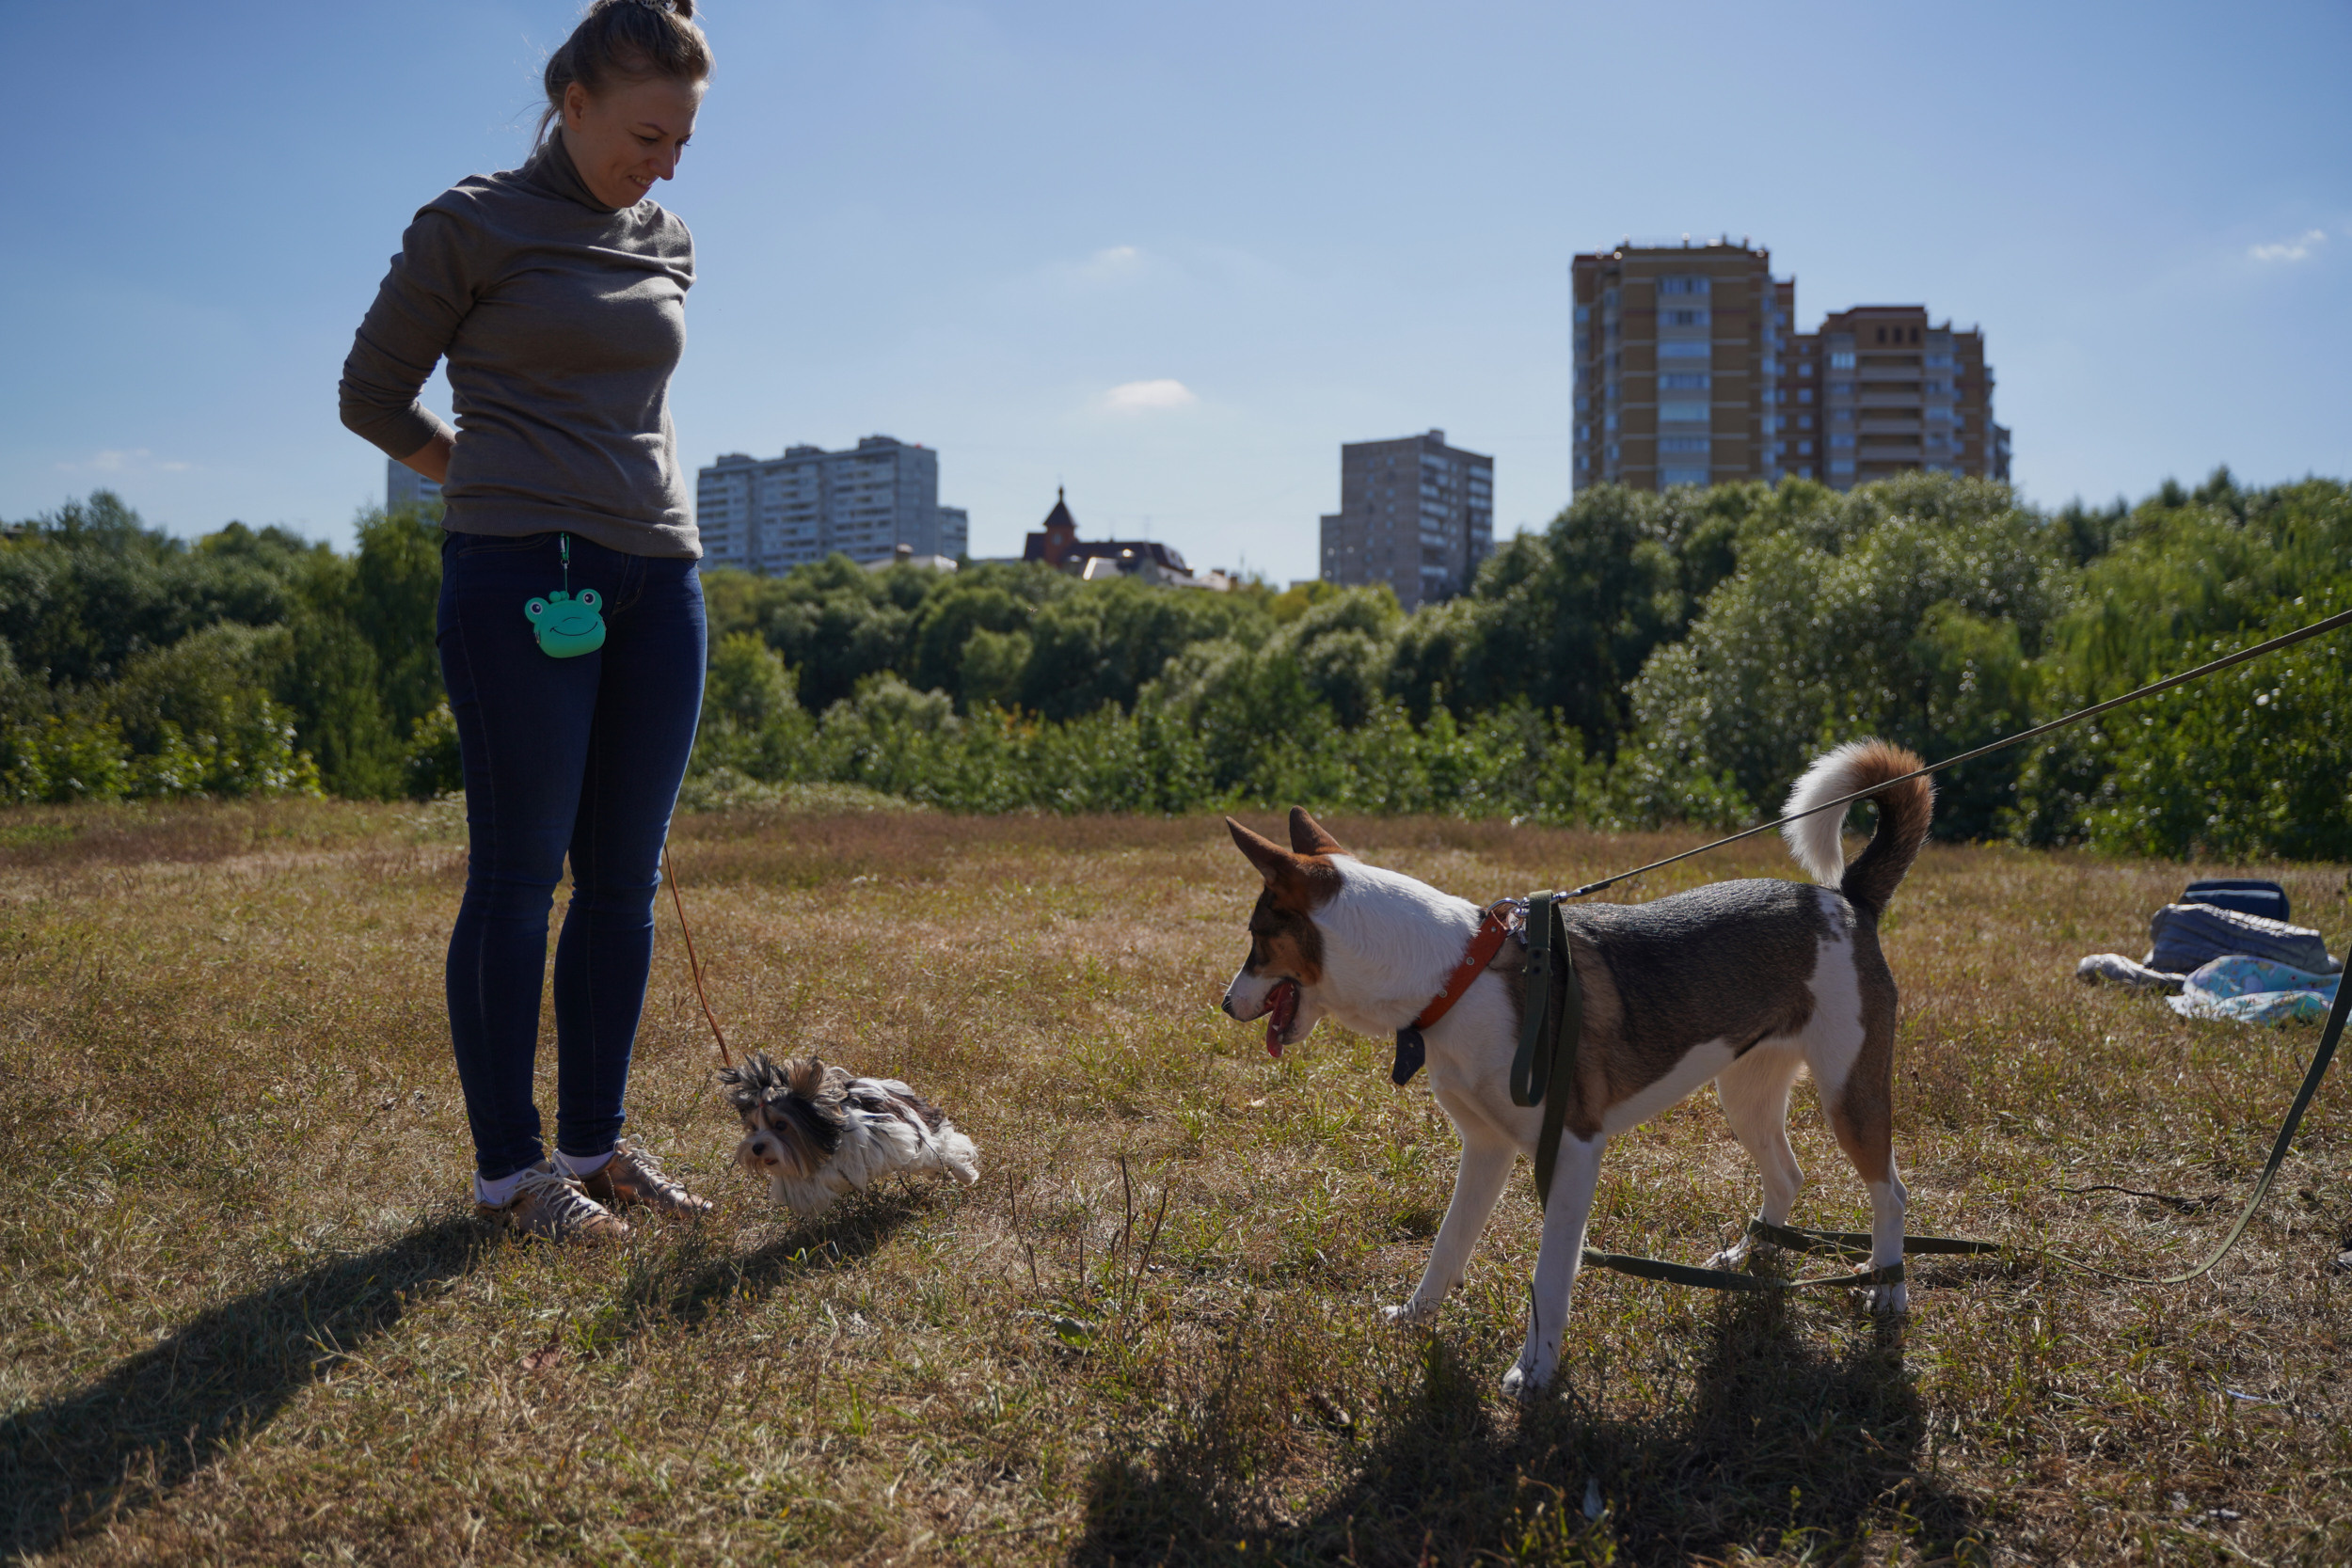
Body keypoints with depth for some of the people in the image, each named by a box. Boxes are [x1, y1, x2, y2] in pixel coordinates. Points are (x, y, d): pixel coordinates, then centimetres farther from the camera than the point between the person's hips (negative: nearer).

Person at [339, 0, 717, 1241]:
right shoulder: (473, 227, 0)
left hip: (656, 579, 6)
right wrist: (505, 490, 8)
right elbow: (372, 393, 6)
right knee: (520, 872, -3)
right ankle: (508, 1166, 7)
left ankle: (596, 1139, 17)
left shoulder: (666, 248, 16)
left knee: (625, 876, 6)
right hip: (521, 577, -5)